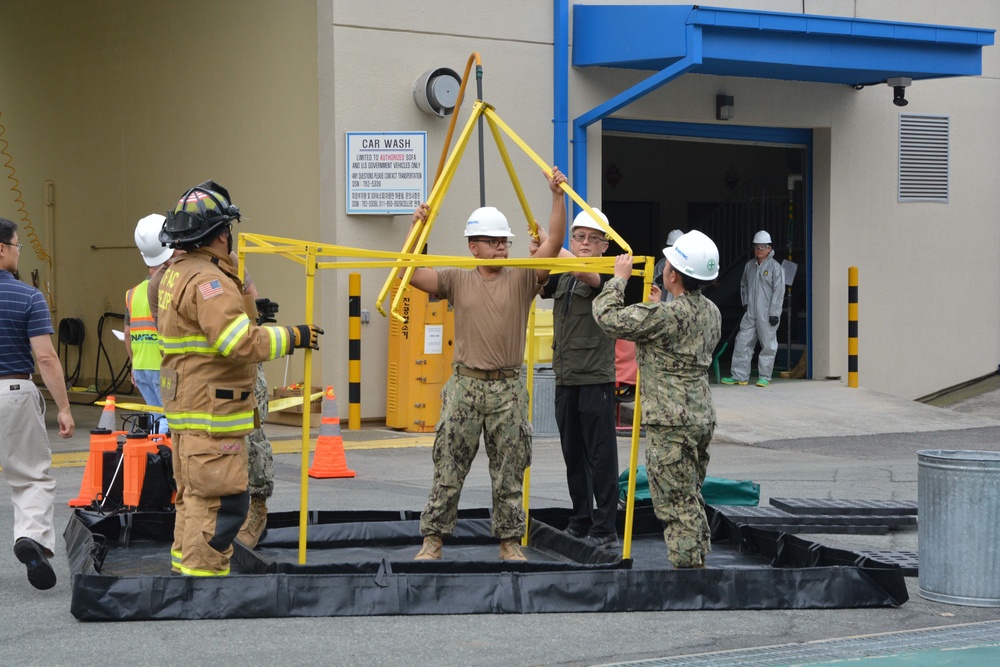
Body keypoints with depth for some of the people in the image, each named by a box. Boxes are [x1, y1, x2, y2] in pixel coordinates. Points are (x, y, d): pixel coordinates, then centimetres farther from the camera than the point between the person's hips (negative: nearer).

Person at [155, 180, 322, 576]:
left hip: (187, 409, 11)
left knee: (194, 498, 18)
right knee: (222, 502, -9)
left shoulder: (177, 274, 16)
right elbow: (241, 343, -25)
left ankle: (184, 568, 25)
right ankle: (202, 575, -9)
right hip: (212, 414, -11)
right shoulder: (208, 280, -18)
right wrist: (292, 337, -14)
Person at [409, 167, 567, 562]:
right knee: (449, 468, 1)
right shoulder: (457, 280, 6)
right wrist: (417, 229, -11)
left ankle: (510, 541, 15)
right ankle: (433, 539, 9)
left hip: (508, 388, 1)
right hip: (465, 385, 0)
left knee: (509, 473, 6)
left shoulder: (522, 278, 4)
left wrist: (557, 196, -15)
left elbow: (554, 242, -6)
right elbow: (410, 273, -3)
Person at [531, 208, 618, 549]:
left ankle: (605, 529, -3)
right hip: (566, 380, 7)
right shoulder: (561, 278, 16)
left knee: (601, 457, -6)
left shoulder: (606, 275, -6)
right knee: (573, 455, 11)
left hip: (596, 380, -7)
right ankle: (580, 522, 20)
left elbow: (584, 271, -26)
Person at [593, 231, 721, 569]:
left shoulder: (666, 315, -20)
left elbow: (608, 316, -17)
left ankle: (686, 568, -2)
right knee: (691, 499, 18)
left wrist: (619, 278, -3)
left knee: (676, 504, -4)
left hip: (671, 423, -9)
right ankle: (699, 564, 23)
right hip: (702, 417, 9)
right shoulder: (711, 313, 8)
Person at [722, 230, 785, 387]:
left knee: (768, 345, 0)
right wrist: (745, 302, 12)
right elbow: (743, 285, 25)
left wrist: (774, 313, -13)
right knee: (742, 342, 3)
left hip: (767, 314, -5)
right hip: (750, 313, 5)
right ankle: (740, 376, 7)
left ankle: (764, 376, 9)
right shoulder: (749, 265, 12)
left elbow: (779, 291, -8)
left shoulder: (775, 267, -5)